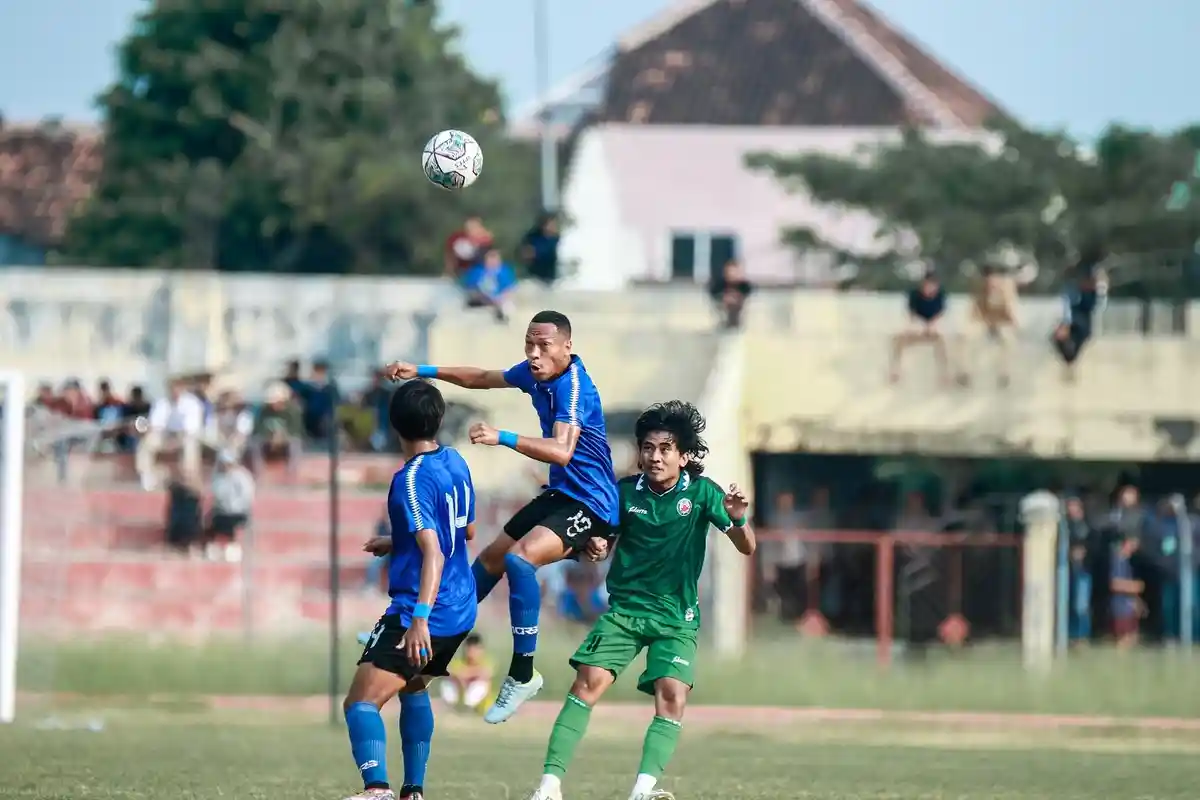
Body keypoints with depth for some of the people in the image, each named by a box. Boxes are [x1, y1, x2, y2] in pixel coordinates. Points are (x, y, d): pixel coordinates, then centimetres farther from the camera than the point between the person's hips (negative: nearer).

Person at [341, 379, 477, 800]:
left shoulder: (412, 480, -16)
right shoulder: (455, 463, 9)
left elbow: (433, 553, -26)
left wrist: (420, 619, -34)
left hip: (420, 612, -9)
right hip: (461, 610, 9)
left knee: (361, 701, -18)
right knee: (413, 689, 32)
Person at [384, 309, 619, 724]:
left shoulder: (572, 386, -25)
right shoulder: (534, 373, 1)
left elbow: (562, 451, -40)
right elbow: (481, 378, 20)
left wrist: (503, 438, -48)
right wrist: (424, 371, 15)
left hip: (589, 503, -10)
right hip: (561, 494, 10)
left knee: (520, 558, -31)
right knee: (491, 558, 22)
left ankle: (522, 673, -22)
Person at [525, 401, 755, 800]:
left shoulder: (701, 492, -5)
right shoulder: (626, 491, -2)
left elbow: (746, 547, -8)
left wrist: (738, 519, -30)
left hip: (677, 618, -1)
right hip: (625, 608, 1)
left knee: (672, 698, -21)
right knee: (587, 684, -16)